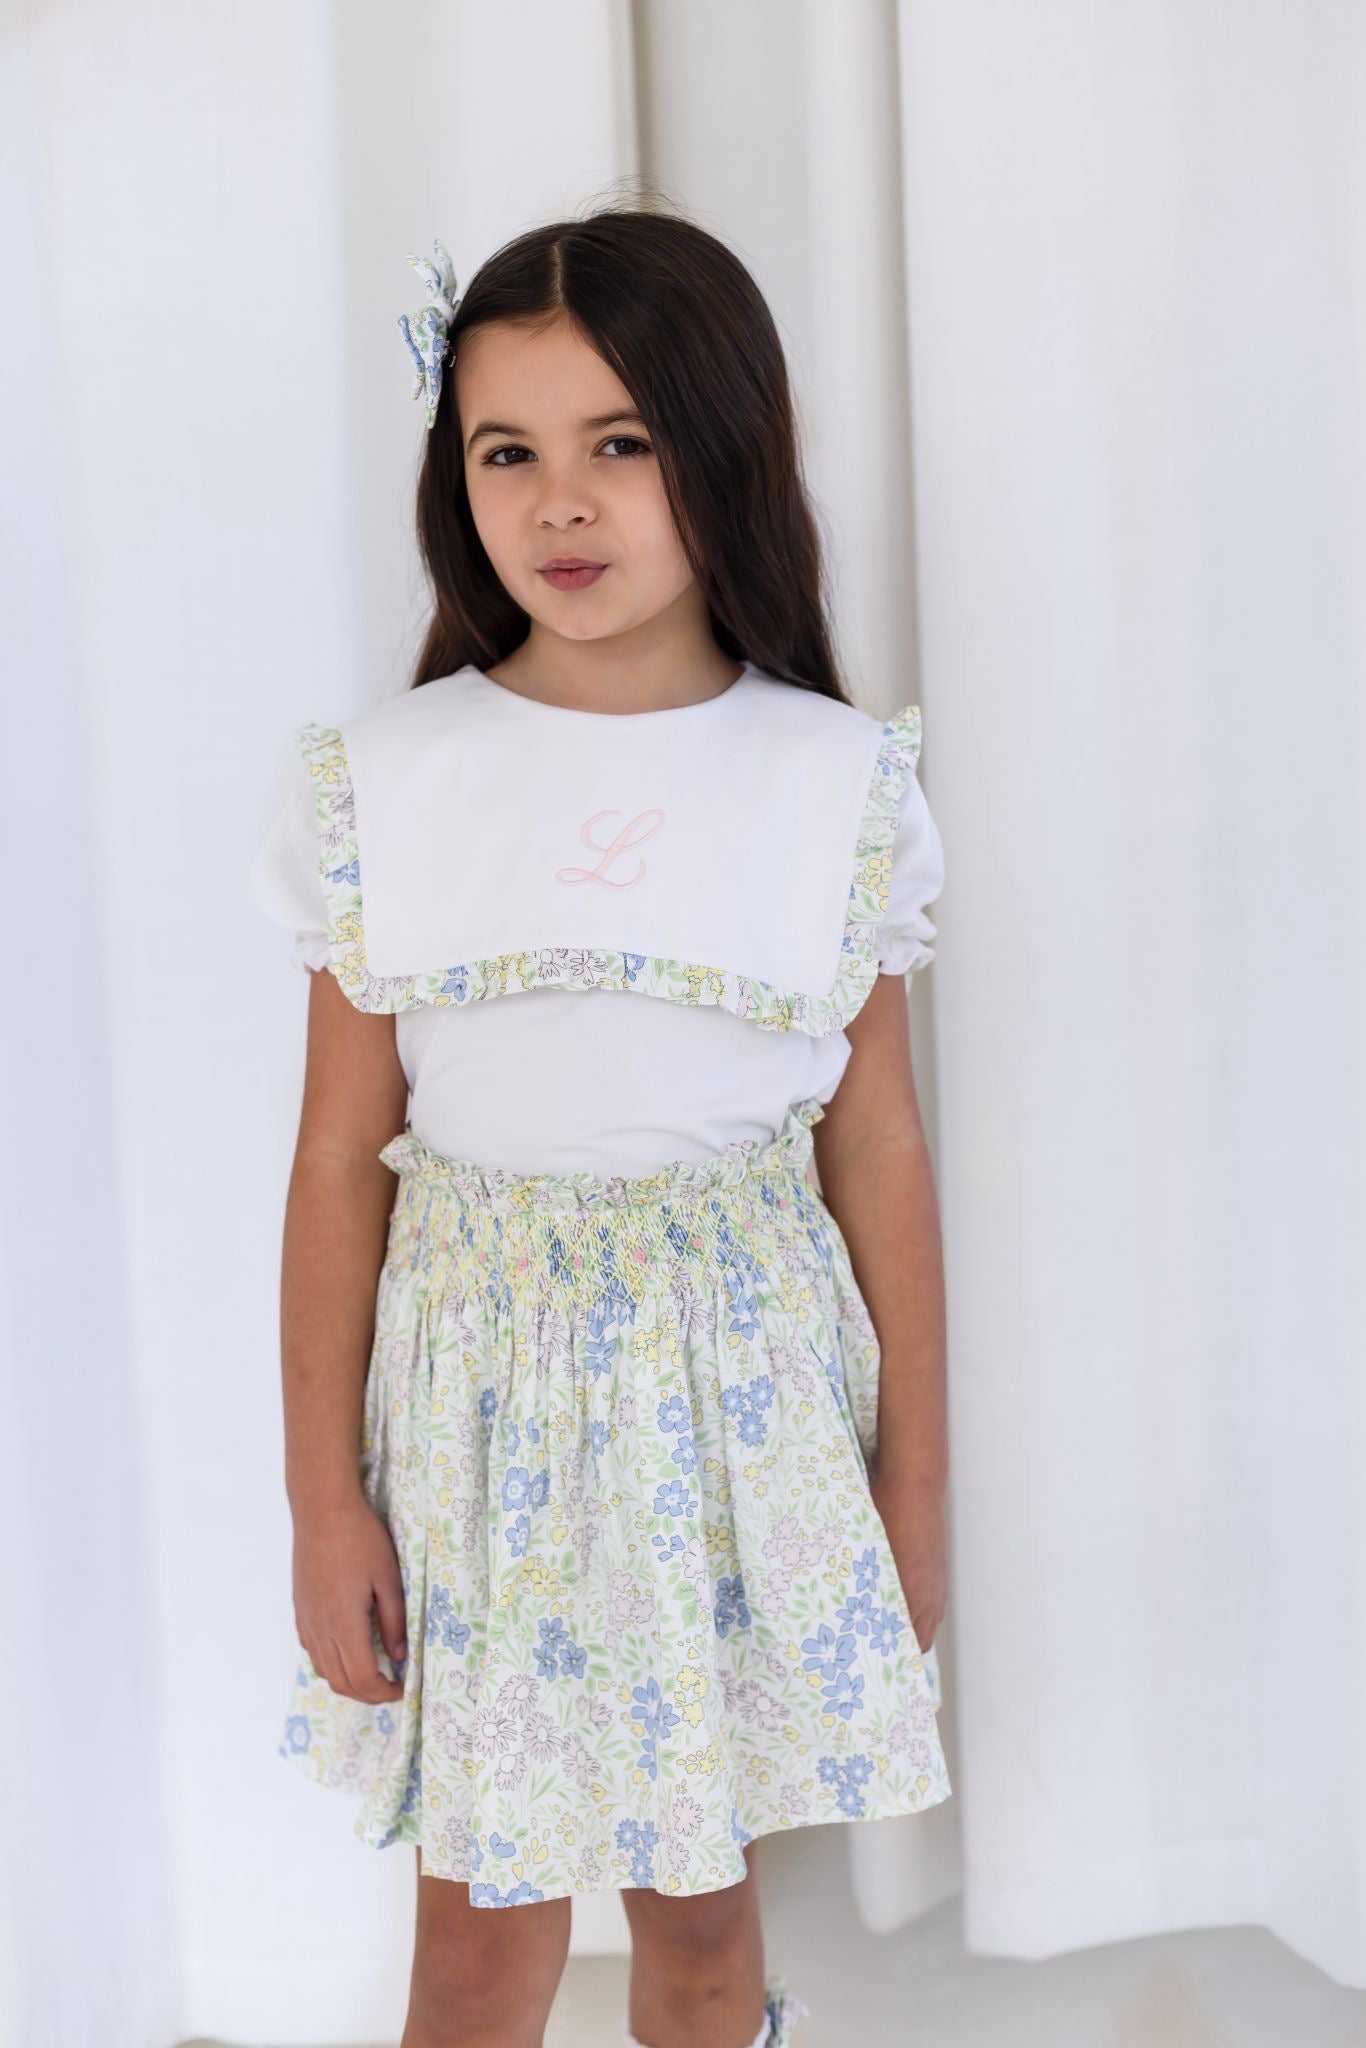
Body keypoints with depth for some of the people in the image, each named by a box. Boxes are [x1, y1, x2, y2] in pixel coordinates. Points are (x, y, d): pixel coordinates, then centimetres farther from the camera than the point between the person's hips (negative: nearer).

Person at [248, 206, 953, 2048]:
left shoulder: (835, 781, -5)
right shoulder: (385, 781, -6)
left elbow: (879, 1148, 0)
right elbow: (342, 1157, -2)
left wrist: (916, 1477, 4)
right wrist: (323, 1494, 0)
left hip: (747, 1388, 0)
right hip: (484, 1381, 0)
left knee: (703, 1900, 17)